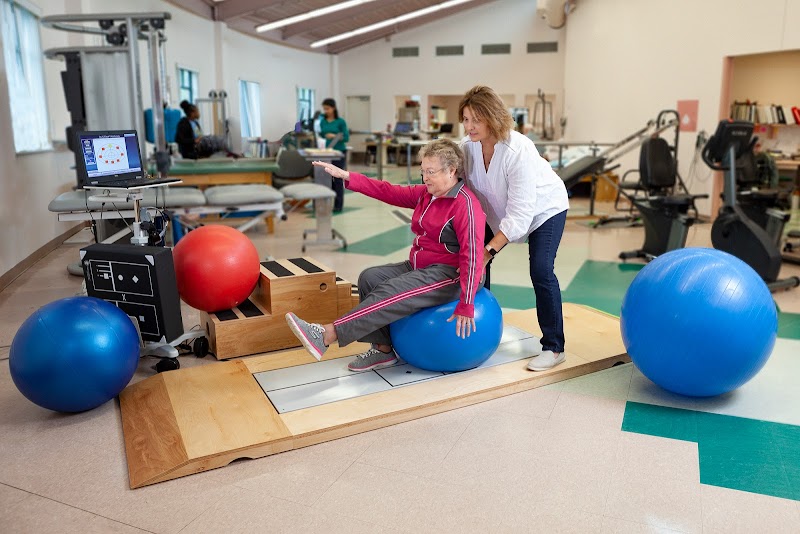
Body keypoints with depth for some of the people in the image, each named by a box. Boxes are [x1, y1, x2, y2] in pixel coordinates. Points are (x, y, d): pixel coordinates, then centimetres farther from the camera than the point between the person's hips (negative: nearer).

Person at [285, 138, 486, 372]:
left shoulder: (466, 204, -18)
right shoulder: (425, 194, 8)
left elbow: (472, 256, -25)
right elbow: (389, 192, 6)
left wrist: (465, 306, -28)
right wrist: (345, 176, 0)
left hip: (449, 276, -9)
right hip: (420, 267, 9)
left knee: (390, 293, -25)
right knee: (370, 277, -3)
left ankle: (327, 335, -23)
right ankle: (383, 349, -1)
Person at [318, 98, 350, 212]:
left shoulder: (340, 121, -7)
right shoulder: (323, 121, 7)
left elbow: (346, 138, -8)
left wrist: (334, 136, -21)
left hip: (339, 152, -5)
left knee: (338, 179, -1)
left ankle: (338, 205, 4)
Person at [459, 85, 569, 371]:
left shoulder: (518, 150, -37)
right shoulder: (467, 147, -20)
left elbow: (520, 213, -37)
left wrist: (489, 250, -39)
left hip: (543, 207, -6)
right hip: (500, 208, 6)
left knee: (541, 270, -19)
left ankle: (553, 347, -4)